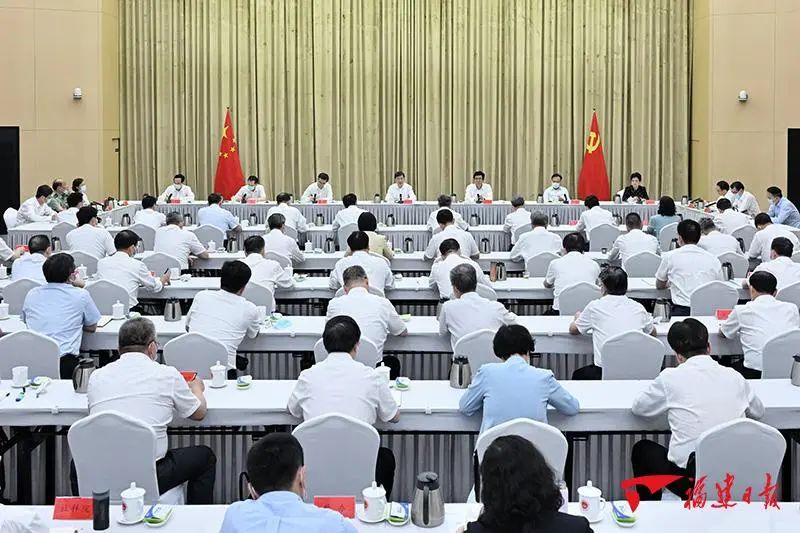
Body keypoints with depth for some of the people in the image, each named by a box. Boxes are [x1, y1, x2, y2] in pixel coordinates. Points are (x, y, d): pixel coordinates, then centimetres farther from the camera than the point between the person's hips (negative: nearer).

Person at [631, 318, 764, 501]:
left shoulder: (671, 377, -6)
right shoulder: (734, 376, 4)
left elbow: (638, 407, 9)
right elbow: (758, 411, 21)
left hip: (691, 478, -4)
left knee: (642, 449, 25)